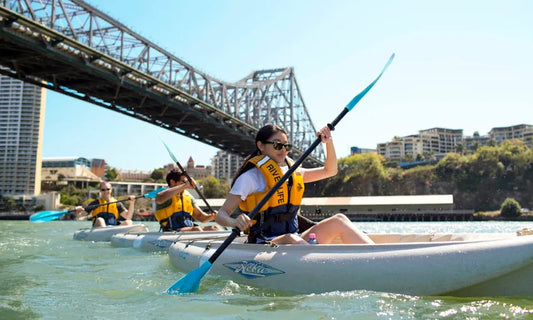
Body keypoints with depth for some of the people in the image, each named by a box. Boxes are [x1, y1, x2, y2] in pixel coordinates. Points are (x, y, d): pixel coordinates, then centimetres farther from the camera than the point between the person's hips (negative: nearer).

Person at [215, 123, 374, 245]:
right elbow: (221, 214, -7)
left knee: (338, 220, -12)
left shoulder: (292, 172, 16)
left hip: (294, 240, 7)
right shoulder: (250, 177, -4)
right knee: (290, 239, -39)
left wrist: (329, 142, 10)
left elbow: (330, 171, 26)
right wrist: (235, 222, -31)